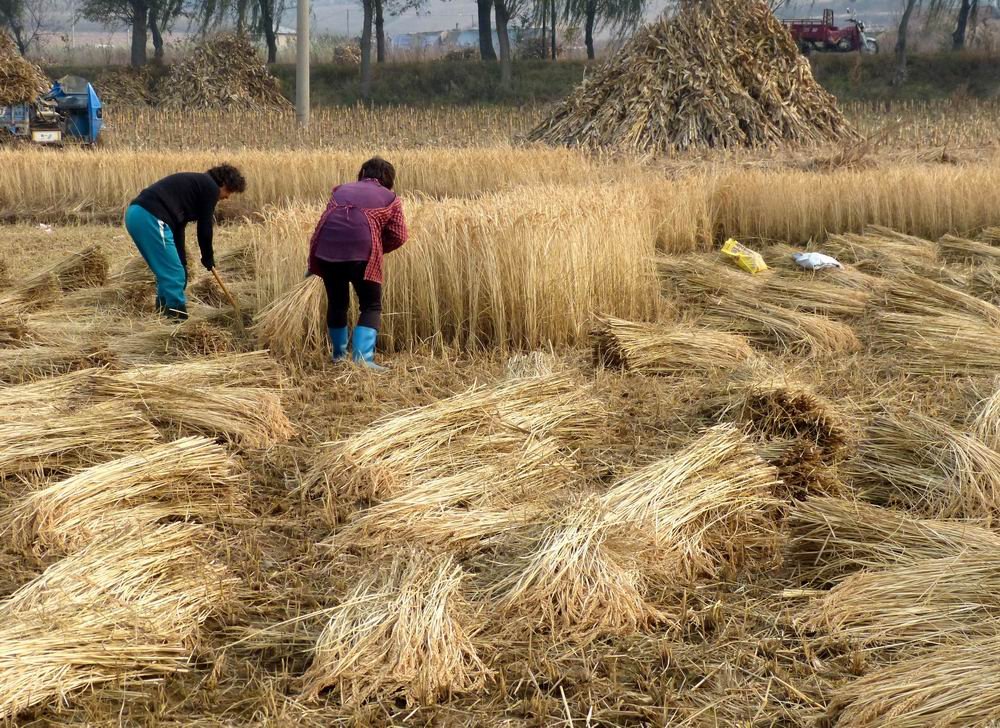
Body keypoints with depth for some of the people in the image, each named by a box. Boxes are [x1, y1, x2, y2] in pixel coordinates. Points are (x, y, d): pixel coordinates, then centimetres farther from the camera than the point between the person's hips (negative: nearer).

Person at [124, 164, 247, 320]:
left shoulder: (196, 183, 30)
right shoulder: (210, 188, 3)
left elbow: (178, 226, 30)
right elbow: (204, 227, 5)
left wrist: (182, 262, 28)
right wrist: (208, 257, 21)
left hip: (135, 213, 10)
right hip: (150, 218, -10)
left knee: (167, 273, 21)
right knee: (175, 275, -2)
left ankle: (164, 315, 26)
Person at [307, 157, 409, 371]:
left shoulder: (341, 190, 29)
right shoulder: (390, 198, 18)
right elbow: (399, 236, 9)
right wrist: (378, 248, 26)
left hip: (326, 249, 4)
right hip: (361, 252, -4)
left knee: (336, 302, 21)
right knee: (371, 306, 7)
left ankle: (339, 353, 34)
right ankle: (362, 356, -10)